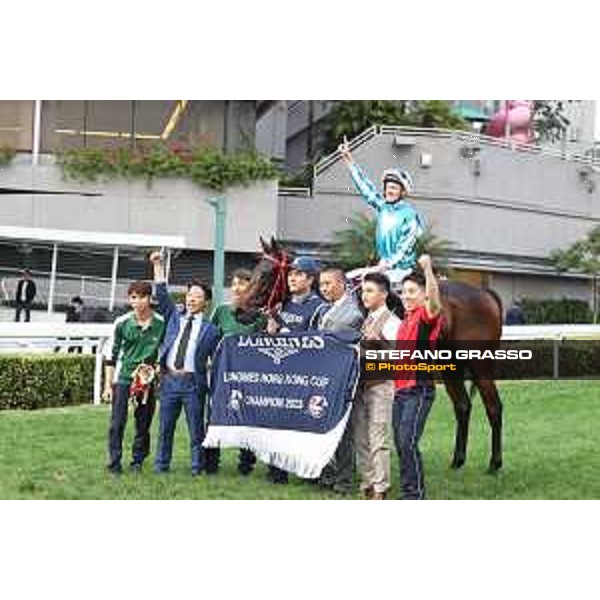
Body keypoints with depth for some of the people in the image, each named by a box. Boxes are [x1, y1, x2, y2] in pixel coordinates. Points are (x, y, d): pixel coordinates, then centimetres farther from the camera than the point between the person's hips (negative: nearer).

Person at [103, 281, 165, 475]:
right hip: (123, 377, -1)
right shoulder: (122, 323, -2)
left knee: (144, 423, 6)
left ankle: (138, 461, 18)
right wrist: (108, 385, 2)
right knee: (117, 422, -4)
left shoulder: (161, 323, -3)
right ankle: (114, 463, 4)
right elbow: (112, 355, 4)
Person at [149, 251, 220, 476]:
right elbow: (162, 295, 9)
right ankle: (161, 466, 15)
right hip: (169, 379, 3)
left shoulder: (210, 329, 3)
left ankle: (197, 468, 8)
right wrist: (158, 267, 3)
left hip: (193, 382, -3)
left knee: (196, 429, 1)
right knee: (165, 427, 8)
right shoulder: (174, 318, 13)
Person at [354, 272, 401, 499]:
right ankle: (367, 484, 20)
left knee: (377, 438, -5)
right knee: (360, 437, 10)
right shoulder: (365, 321, 14)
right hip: (361, 384, 7)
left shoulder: (391, 322, -8)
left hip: (380, 384, -7)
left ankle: (380, 489, 3)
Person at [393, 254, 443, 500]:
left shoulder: (427, 315, -8)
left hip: (419, 389, -9)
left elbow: (434, 299, -31)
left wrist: (428, 269, -44)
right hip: (400, 389, 9)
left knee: (408, 442, -14)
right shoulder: (406, 320, 17)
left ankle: (415, 494, -5)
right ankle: (408, 492, 20)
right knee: (400, 443, 11)